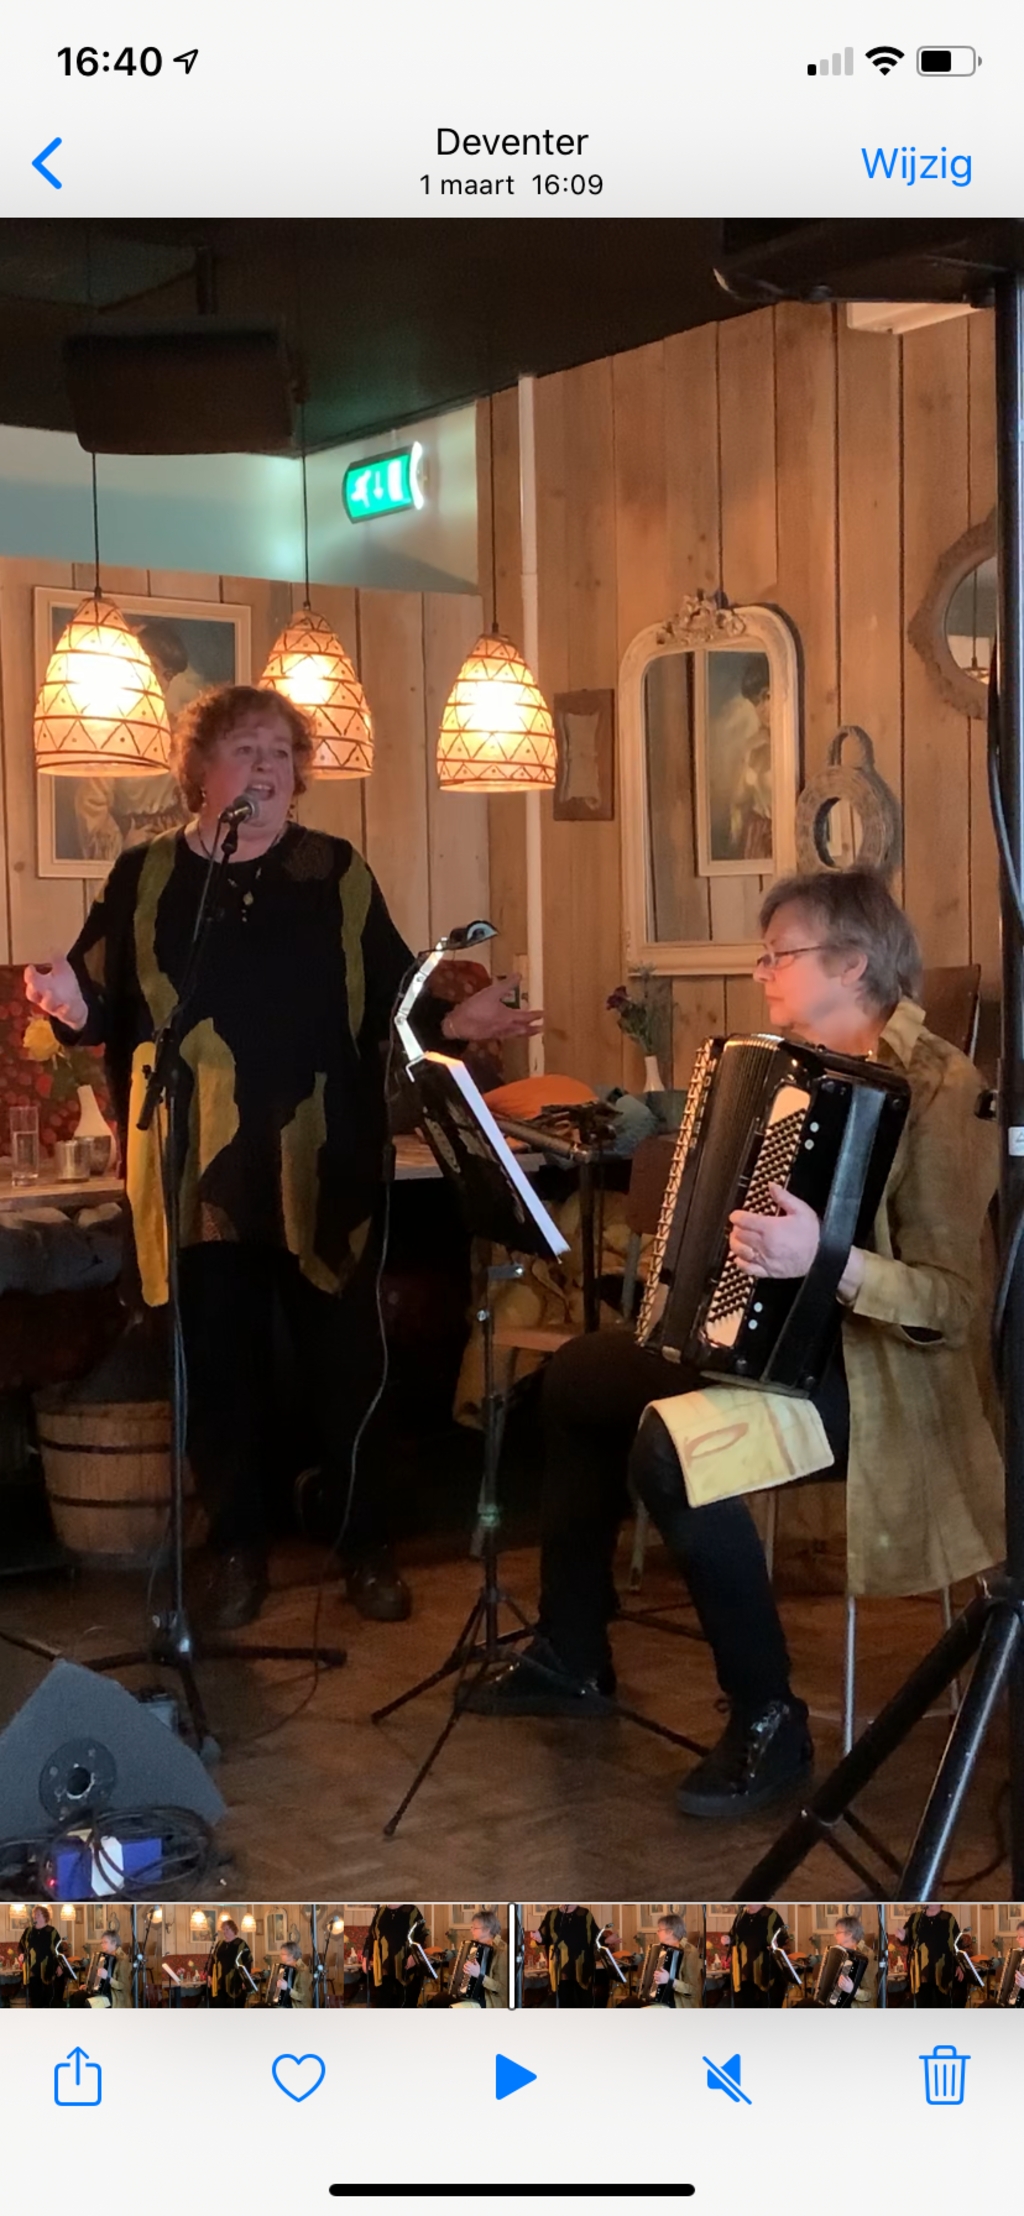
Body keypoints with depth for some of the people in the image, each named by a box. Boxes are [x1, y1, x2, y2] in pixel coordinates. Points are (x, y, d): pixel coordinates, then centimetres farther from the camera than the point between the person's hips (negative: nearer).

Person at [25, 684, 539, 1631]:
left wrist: (453, 1020, -12)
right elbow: (106, 1004, 4)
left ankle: (367, 1545, 22)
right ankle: (237, 1551, 24)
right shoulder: (144, 878, 6)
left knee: (346, 1365, 6)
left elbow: (390, 995, 5)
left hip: (323, 1174, 0)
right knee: (220, 1369, 8)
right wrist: (72, 1004, -18)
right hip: (201, 1177, 0)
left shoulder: (338, 872, 7)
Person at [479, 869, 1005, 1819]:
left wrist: (825, 1261, -42)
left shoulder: (935, 1089, -21)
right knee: (575, 1378, 16)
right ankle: (572, 1657, 27)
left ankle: (770, 1720, -12)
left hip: (872, 1374, -10)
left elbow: (954, 1301, -28)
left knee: (669, 1449, -32)